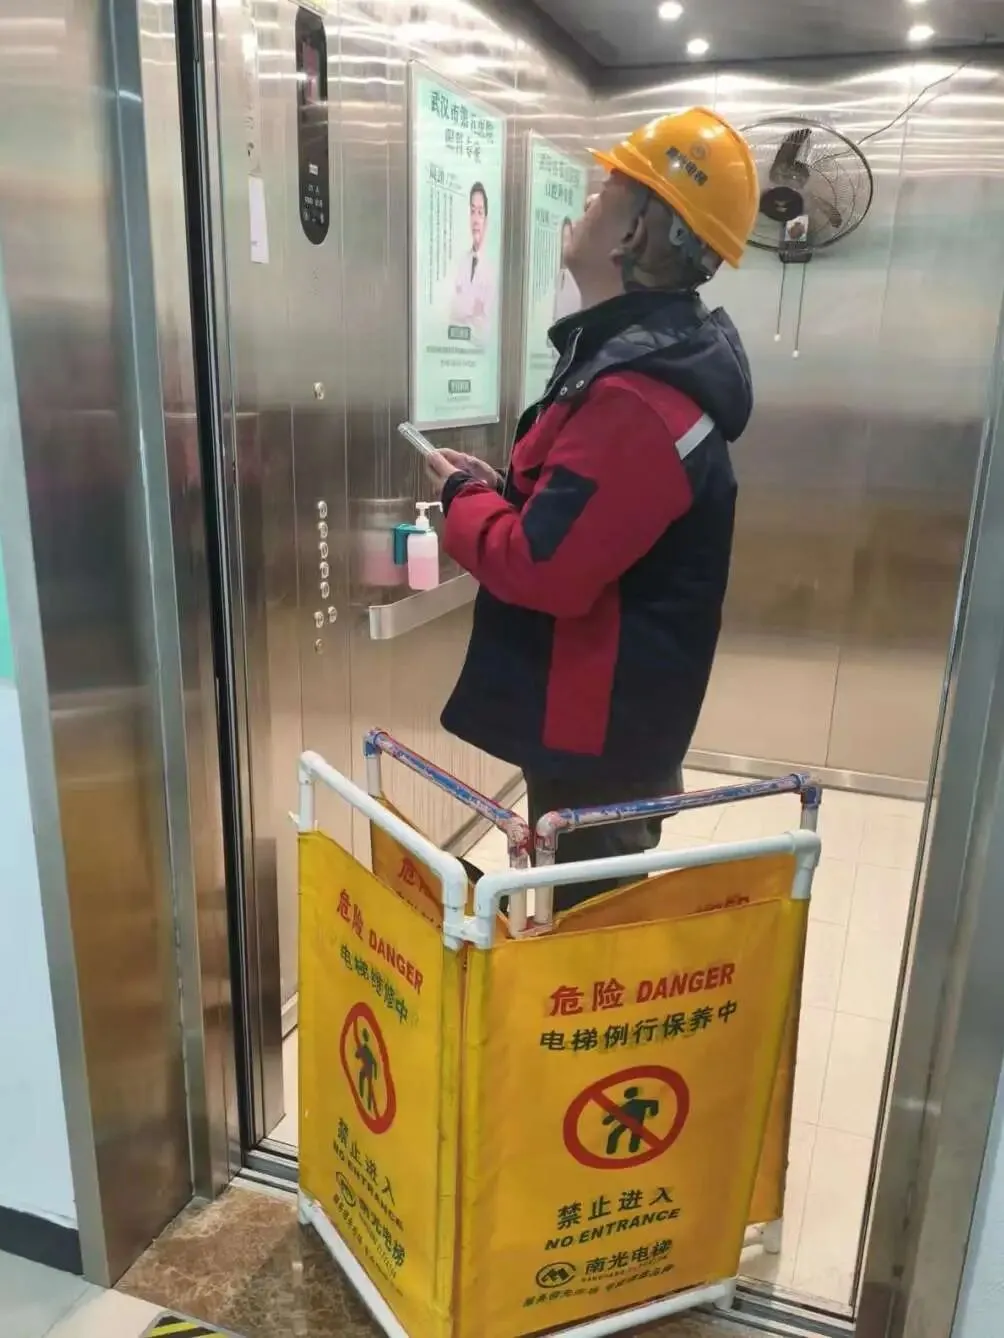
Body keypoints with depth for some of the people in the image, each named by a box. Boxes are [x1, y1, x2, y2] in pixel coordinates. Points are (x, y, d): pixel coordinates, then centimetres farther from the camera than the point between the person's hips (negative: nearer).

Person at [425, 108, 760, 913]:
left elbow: (543, 569, -29)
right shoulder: (646, 361, 10)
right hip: (603, 716, 10)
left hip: (598, 732, -10)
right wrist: (505, 493, 3)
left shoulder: (639, 396, -26)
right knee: (599, 900, 25)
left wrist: (465, 498, -11)